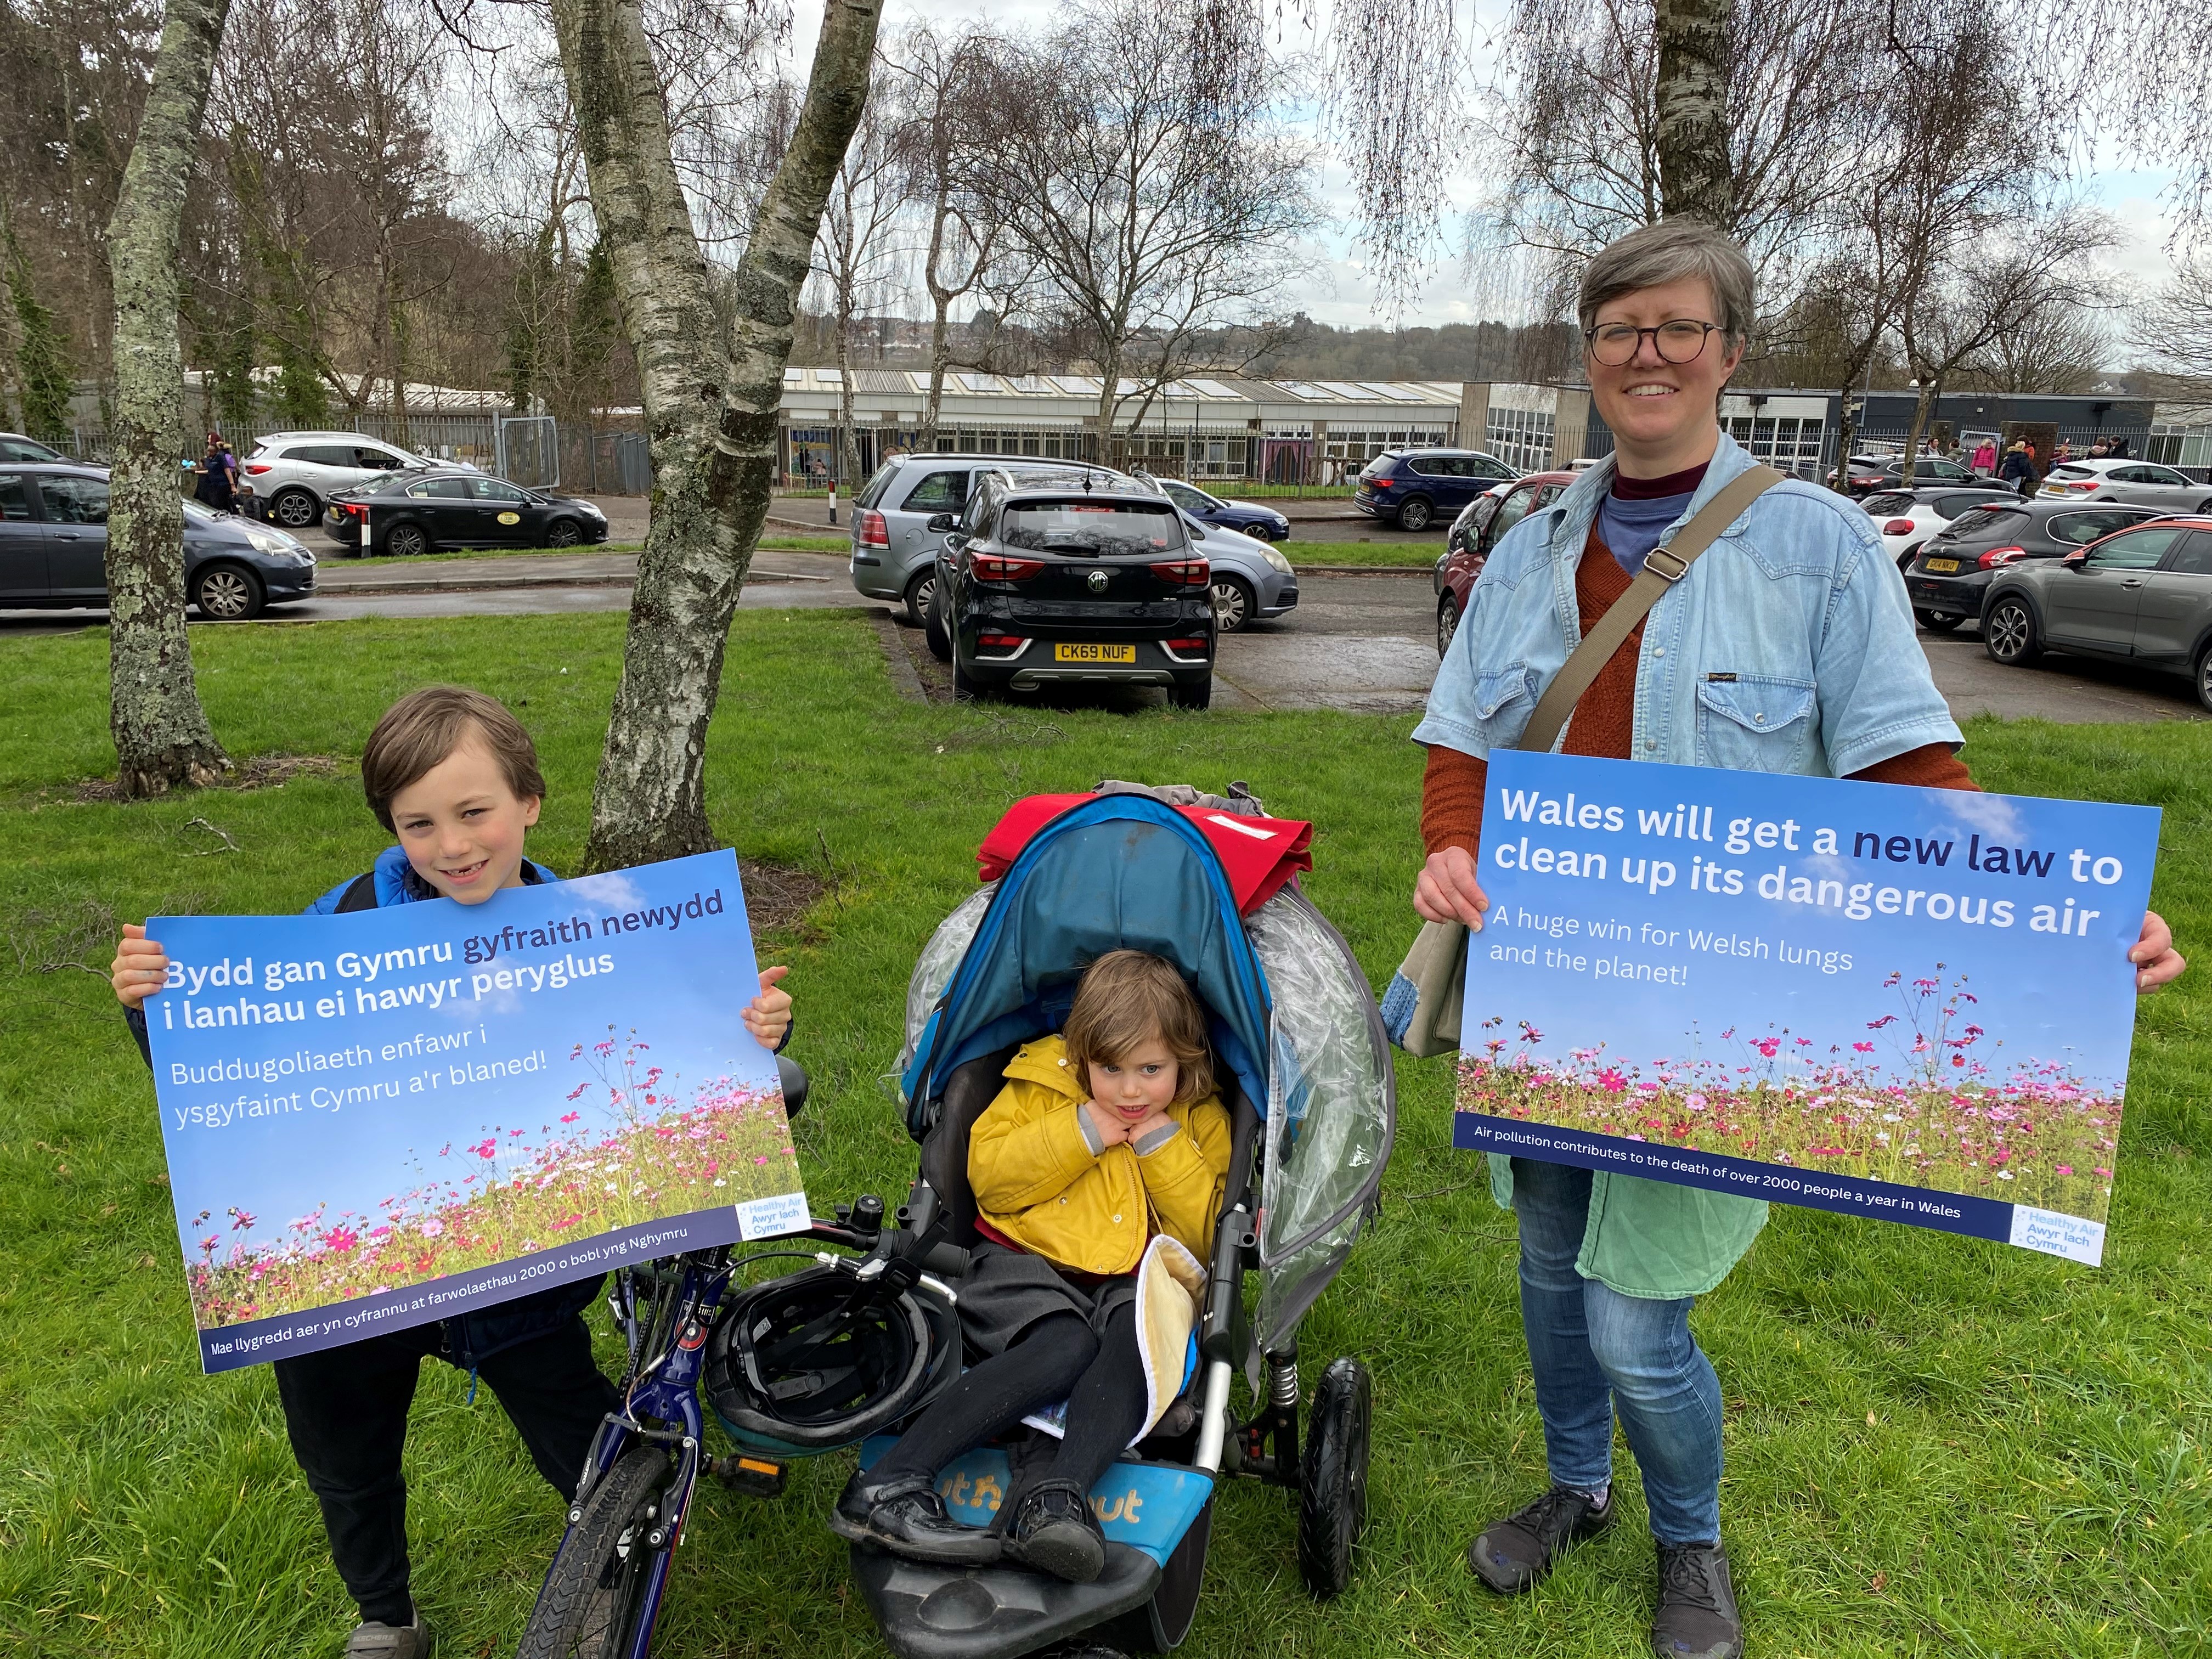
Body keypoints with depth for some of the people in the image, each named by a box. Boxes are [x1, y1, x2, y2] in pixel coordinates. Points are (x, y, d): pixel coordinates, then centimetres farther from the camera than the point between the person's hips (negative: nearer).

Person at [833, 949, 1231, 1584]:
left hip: (1131, 1281, 2)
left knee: (1143, 1340, -34)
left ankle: (1058, 1497, -49)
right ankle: (886, 1488, -39)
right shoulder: (1043, 1081, 4)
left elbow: (1208, 1239, 2)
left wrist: (1161, 1145, -9)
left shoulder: (1201, 1122, 7)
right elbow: (988, 1178, -3)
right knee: (1065, 1348, -35)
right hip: (1028, 1267, -2)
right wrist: (1083, 1131, -12)